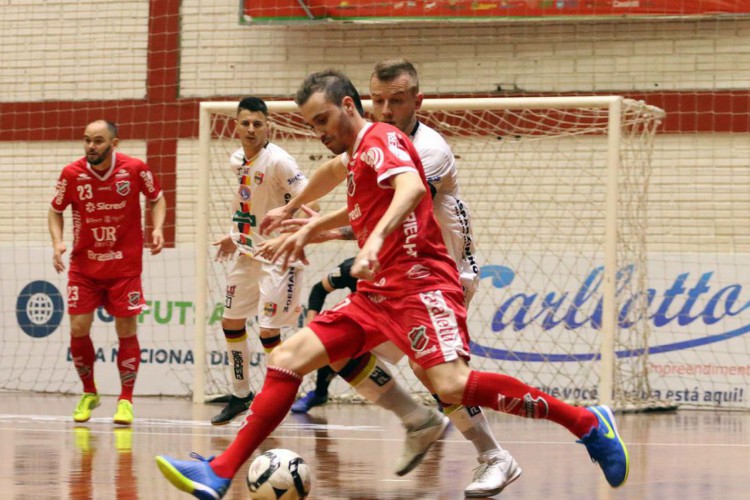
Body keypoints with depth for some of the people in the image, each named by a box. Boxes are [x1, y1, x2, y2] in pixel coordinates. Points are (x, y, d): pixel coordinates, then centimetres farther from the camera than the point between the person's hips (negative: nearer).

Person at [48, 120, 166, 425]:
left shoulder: (135, 169, -11)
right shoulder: (72, 174, -9)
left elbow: (157, 198, 5)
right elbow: (55, 211, 6)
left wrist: (157, 228, -12)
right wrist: (57, 242, -10)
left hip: (125, 265, -1)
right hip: (83, 265, 1)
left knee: (127, 330, 0)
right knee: (78, 328, -3)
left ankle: (126, 400, 14)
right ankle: (89, 394, 19)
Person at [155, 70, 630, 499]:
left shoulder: (381, 139, -6)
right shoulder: (357, 157, 22)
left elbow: (412, 186, -28)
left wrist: (375, 239, -42)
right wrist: (310, 228, 44)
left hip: (420, 282, -10)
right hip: (378, 292, 10)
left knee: (453, 386, -27)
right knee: (286, 359, 0)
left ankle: (588, 423, -15)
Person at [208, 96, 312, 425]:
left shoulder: (277, 161, -19)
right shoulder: (237, 161, 4)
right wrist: (234, 236, 21)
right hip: (248, 252, 8)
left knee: (268, 330, -11)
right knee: (231, 323, 11)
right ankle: (240, 396, 26)